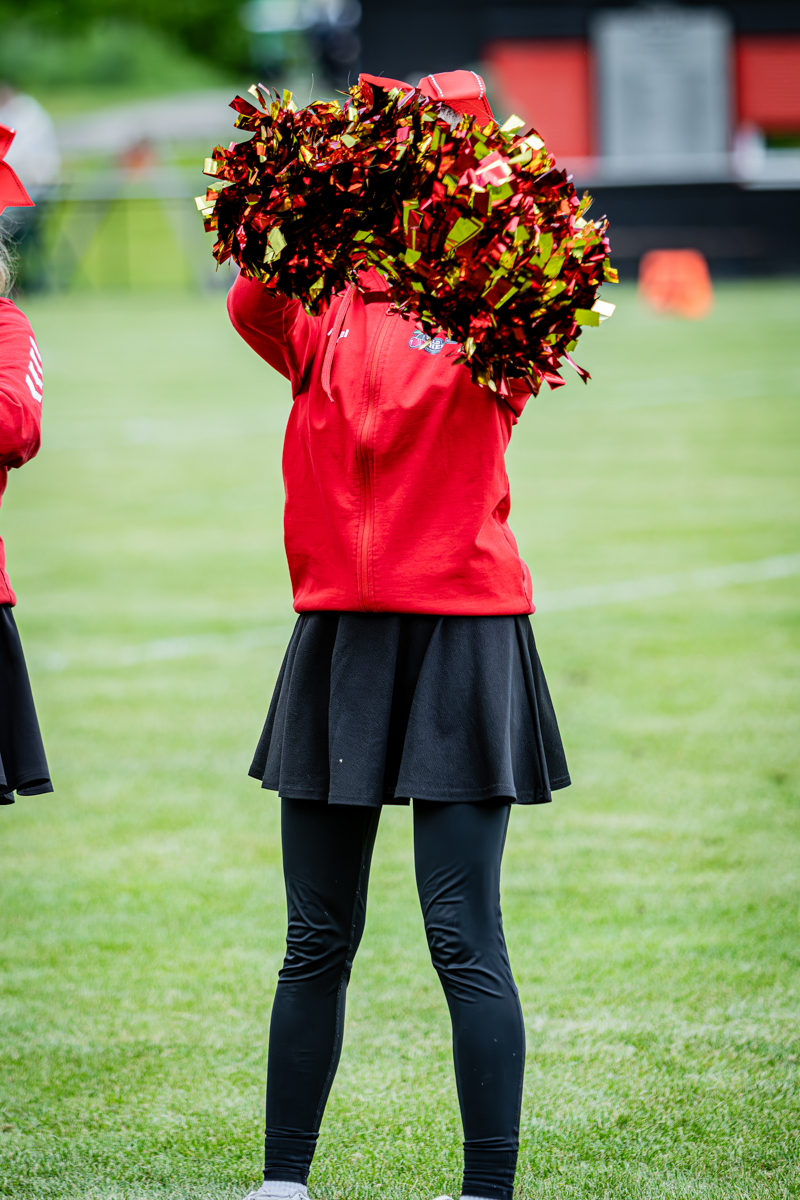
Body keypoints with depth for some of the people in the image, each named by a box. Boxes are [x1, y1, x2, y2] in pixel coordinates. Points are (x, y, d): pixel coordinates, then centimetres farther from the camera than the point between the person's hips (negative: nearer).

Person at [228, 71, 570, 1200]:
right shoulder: (323, 311, 8)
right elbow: (256, 310, -13)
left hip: (461, 631, -3)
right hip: (337, 632, 3)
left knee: (464, 938, -7)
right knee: (317, 942, 8)